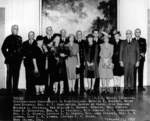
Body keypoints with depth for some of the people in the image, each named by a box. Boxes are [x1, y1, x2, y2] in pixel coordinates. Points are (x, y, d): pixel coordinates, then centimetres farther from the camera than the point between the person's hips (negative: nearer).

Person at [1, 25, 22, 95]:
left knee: (16, 75, 9)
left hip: (18, 60, 5)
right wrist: (7, 56, -7)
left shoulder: (19, 38, 12)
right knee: (9, 75, 0)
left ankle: (15, 89, 16)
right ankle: (9, 90, 5)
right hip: (10, 60, -5)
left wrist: (21, 56, 9)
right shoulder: (8, 38, -5)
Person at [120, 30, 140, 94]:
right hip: (125, 61, 0)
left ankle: (132, 88, 5)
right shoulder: (123, 42, 9)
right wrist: (121, 61, -1)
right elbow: (121, 52, 7)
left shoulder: (135, 42, 8)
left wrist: (137, 61, 0)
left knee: (131, 74, 0)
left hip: (133, 61, 0)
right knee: (126, 74, -1)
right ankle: (126, 88, 4)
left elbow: (138, 52, 7)